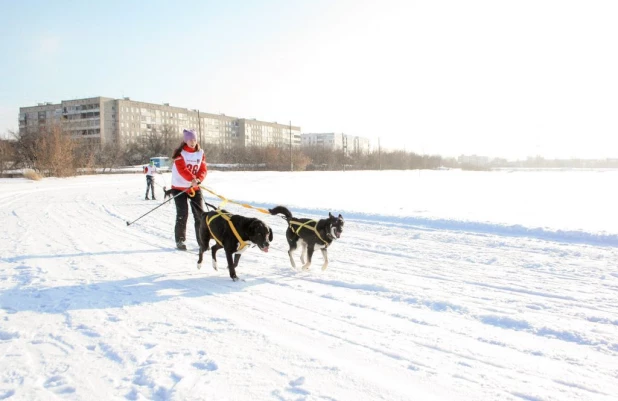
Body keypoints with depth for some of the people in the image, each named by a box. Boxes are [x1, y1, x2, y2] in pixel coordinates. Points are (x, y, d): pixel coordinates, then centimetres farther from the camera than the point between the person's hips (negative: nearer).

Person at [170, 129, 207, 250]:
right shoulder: (179, 153, -8)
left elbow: (203, 169, -2)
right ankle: (180, 240, 6)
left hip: (195, 188, 4)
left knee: (199, 214, 2)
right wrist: (192, 179, -35)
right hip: (179, 187, -4)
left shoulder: (200, 153, 5)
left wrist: (198, 179, -22)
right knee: (182, 214, -5)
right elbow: (181, 168, -21)